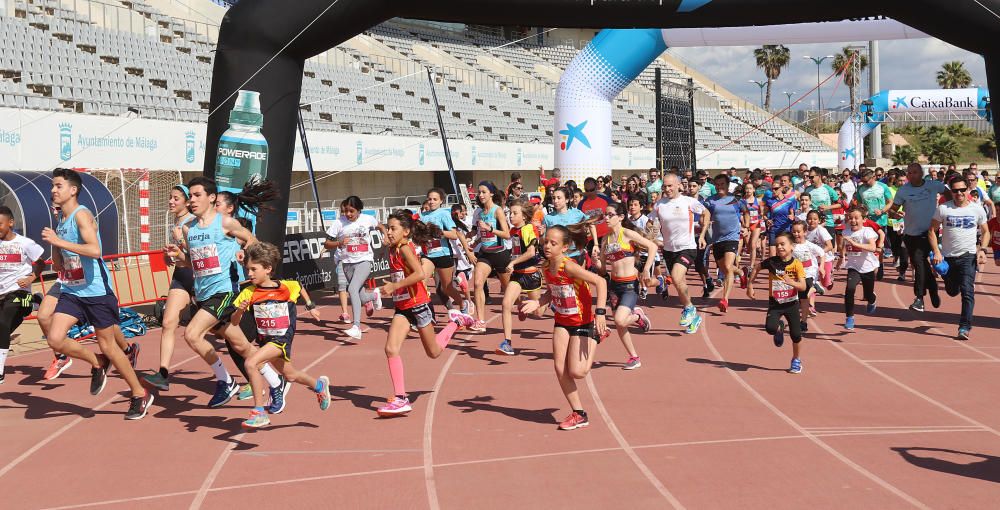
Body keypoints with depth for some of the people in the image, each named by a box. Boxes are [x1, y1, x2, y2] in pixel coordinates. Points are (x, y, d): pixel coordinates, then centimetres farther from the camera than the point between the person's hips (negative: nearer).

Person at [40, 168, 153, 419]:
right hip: (71, 291, 7)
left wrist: (58, 241, -27)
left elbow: (94, 250, -29)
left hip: (96, 291, -7)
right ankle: (97, 363, 16)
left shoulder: (81, 215, -13)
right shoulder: (60, 220, 11)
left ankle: (141, 395, 16)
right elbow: (58, 266, 19)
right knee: (55, 338, -10)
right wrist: (54, 245, 1)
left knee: (107, 345, 1)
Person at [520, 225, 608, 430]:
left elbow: (600, 282, -30)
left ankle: (598, 336, 18)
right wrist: (537, 303, -6)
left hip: (583, 323, -7)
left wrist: (600, 313, -35)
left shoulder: (568, 266, -26)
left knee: (576, 372, -8)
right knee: (560, 370, -1)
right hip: (562, 322, 7)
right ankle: (579, 414, 13)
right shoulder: (547, 267, -3)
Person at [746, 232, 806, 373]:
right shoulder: (771, 261, -10)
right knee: (770, 328, -22)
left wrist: (791, 282, -38)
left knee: (796, 334, 0)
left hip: (791, 303, -1)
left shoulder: (796, 264, -14)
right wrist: (750, 286, 5)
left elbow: (803, 286, -19)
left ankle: (796, 360, 26)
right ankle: (780, 326, 18)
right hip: (775, 303, 1)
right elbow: (756, 269, 8)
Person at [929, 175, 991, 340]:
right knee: (952, 291, 15)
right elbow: (932, 231, 0)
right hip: (948, 256, 2)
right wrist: (936, 252, -10)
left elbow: (985, 232, 11)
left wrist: (982, 249, -5)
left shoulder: (977, 209, 0)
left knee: (967, 292, -15)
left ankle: (965, 327, -14)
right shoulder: (943, 209, -3)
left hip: (968, 256, -2)